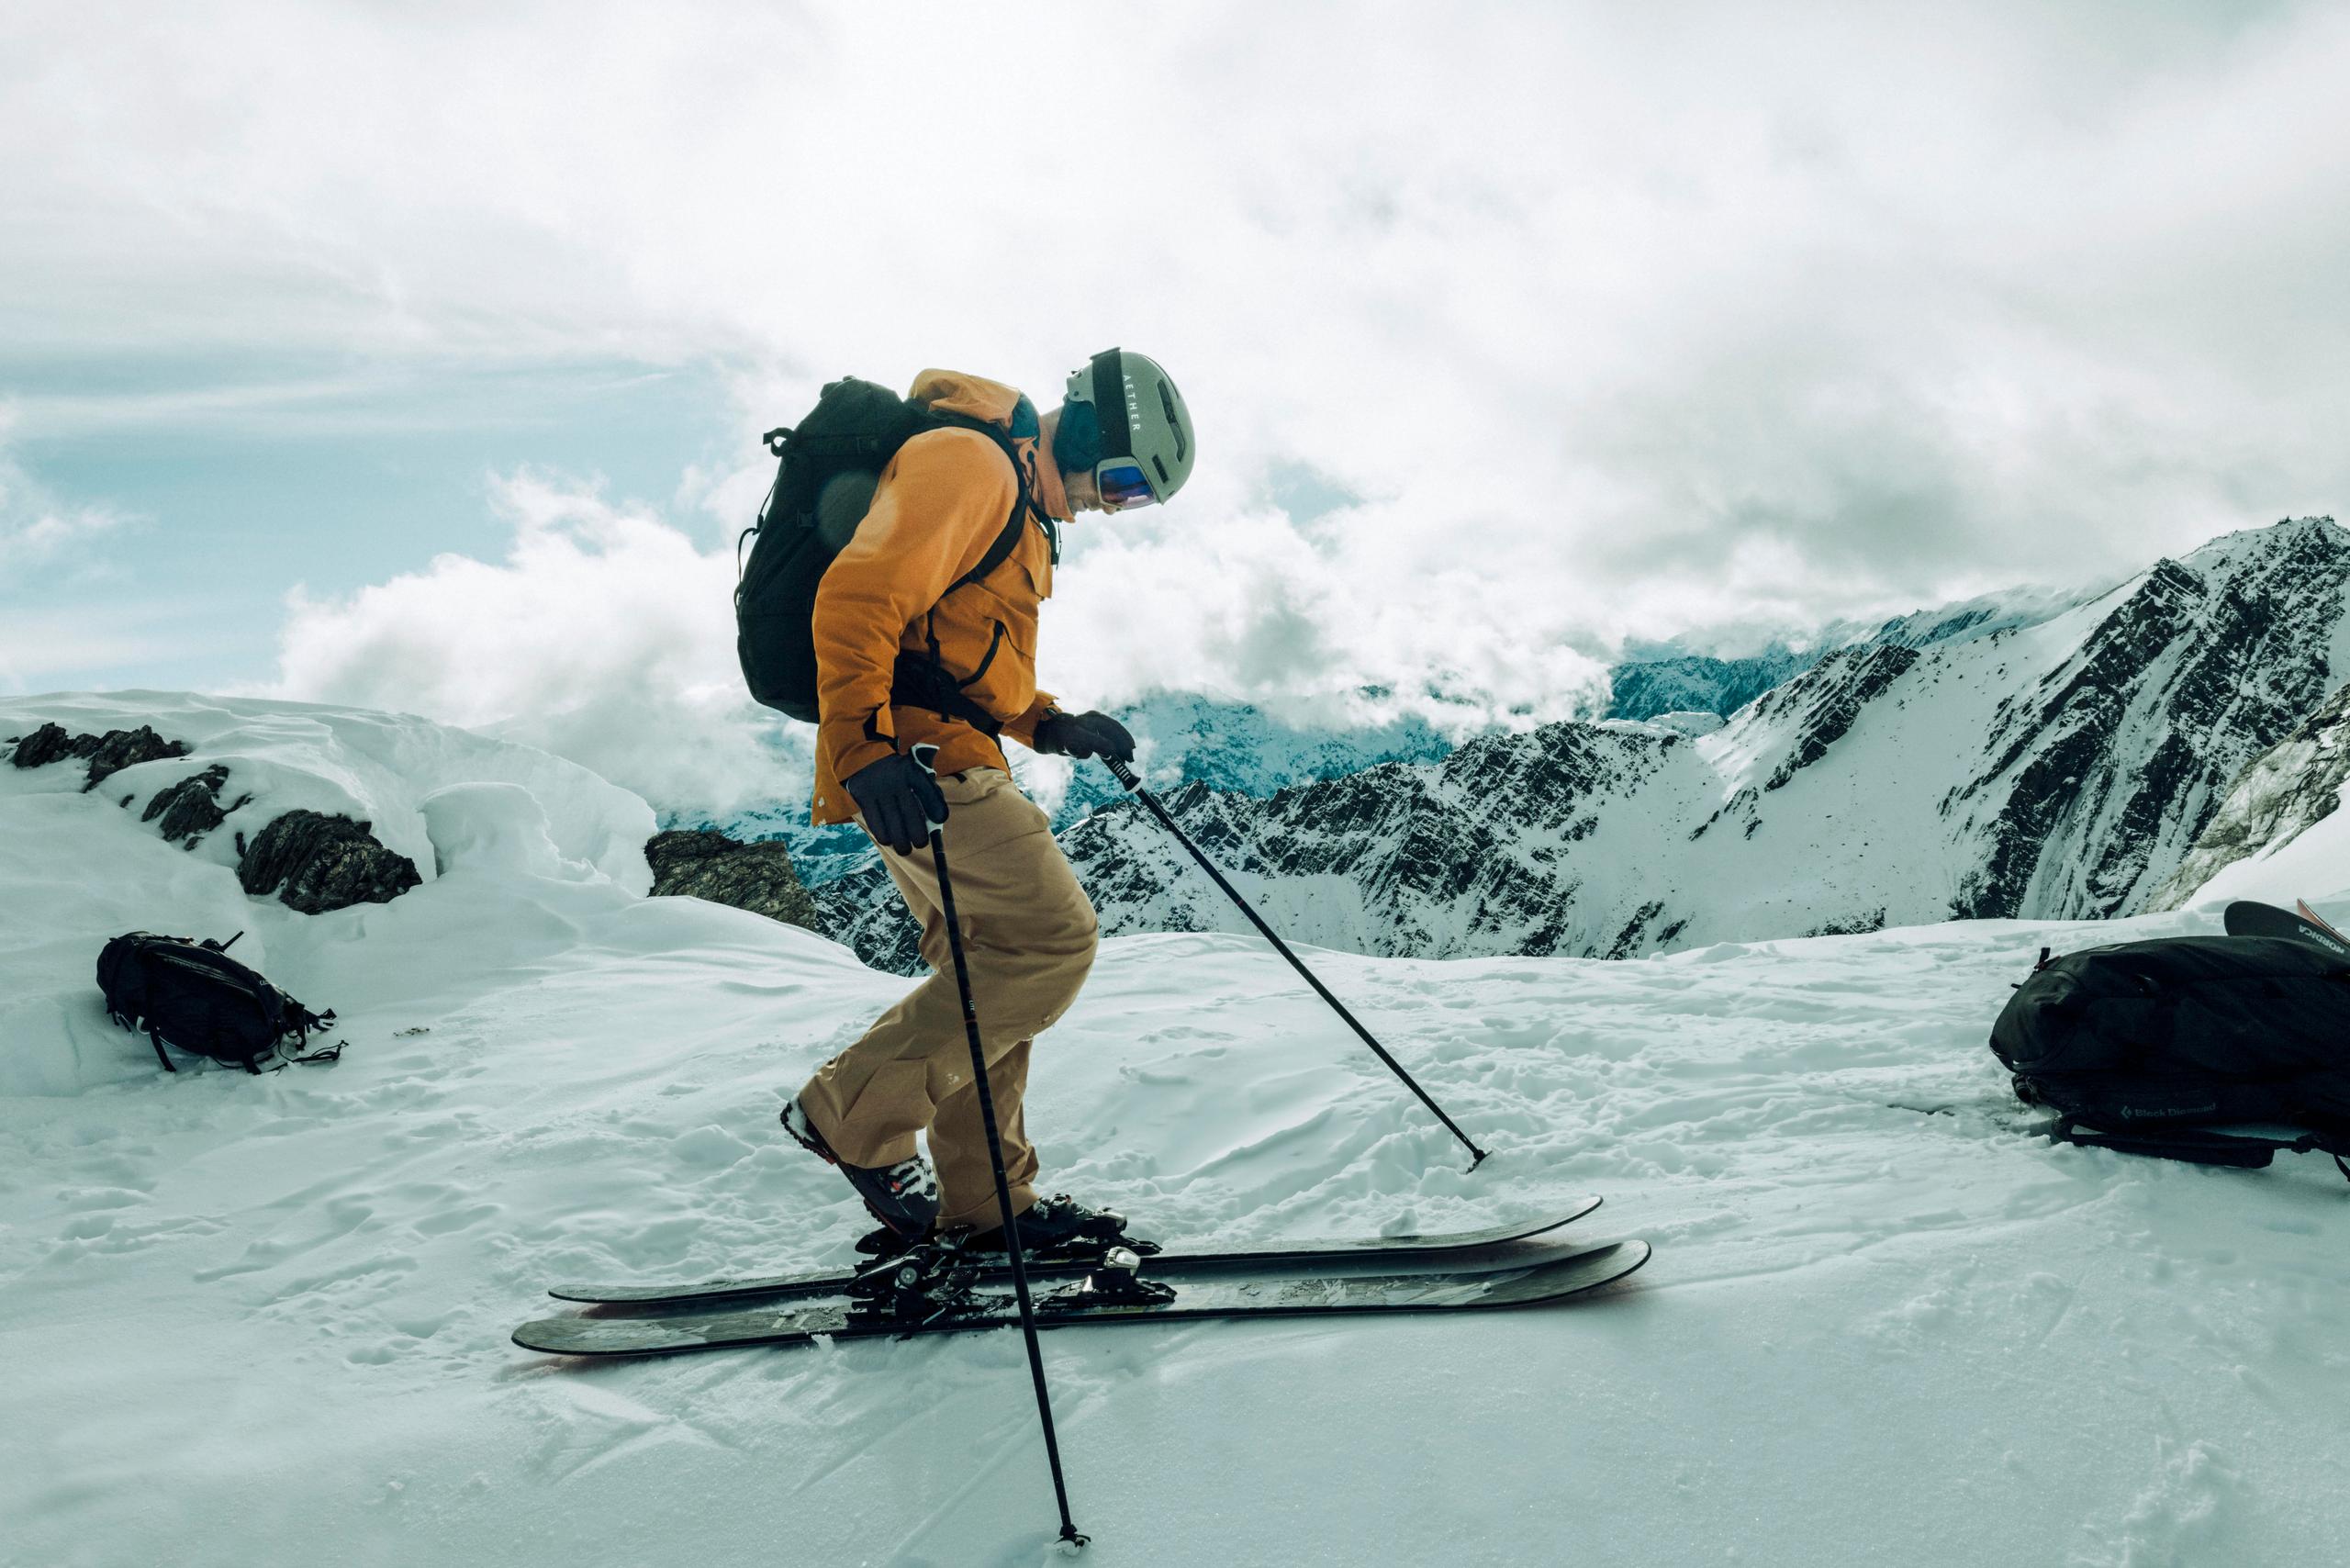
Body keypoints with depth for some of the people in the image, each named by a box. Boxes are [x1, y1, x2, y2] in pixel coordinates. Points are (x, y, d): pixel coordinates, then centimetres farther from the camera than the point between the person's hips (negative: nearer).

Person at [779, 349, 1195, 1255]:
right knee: (1052, 936, -13)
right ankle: (854, 1113, -5)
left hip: (955, 762, 11)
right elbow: (858, 598, -22)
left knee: (993, 966, 13)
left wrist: (1049, 724, 16)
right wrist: (866, 746, -33)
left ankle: (980, 1204, 21)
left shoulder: (1023, 505, 24)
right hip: (916, 757, -11)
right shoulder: (967, 461, -9)